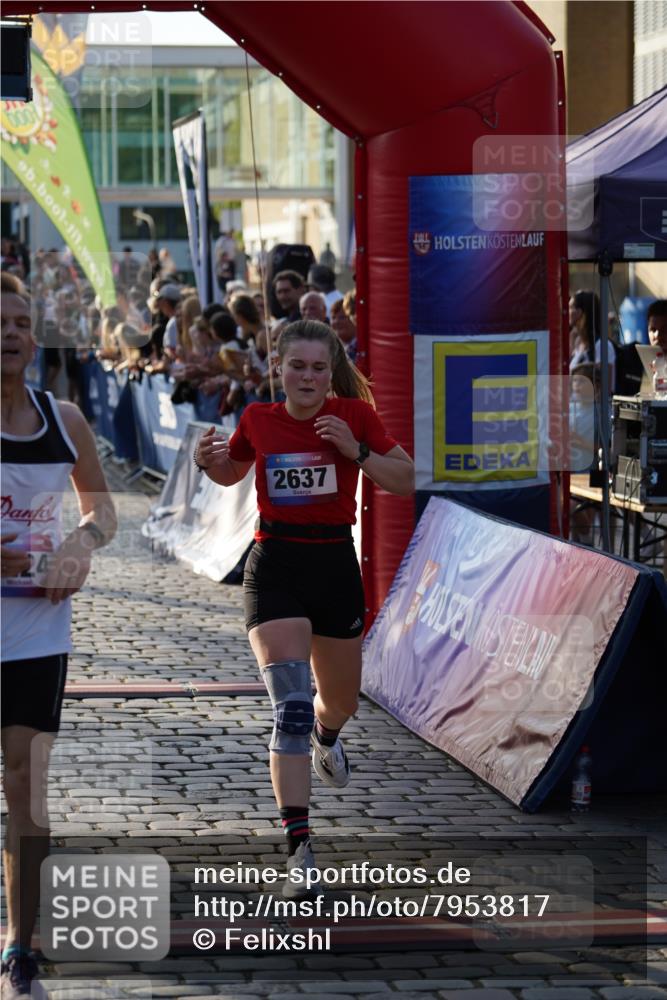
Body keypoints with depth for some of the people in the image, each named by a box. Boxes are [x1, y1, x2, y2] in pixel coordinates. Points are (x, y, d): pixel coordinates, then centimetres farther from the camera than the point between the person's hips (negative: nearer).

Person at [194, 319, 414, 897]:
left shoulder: (355, 415, -5)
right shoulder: (258, 420, -2)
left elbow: (407, 482, -3)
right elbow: (231, 474, 17)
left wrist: (356, 451, -18)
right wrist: (209, 460, -6)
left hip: (335, 566, 2)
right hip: (274, 567, -2)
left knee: (342, 701, 20)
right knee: (291, 706, -17)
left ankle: (325, 736, 61)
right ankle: (299, 845, -18)